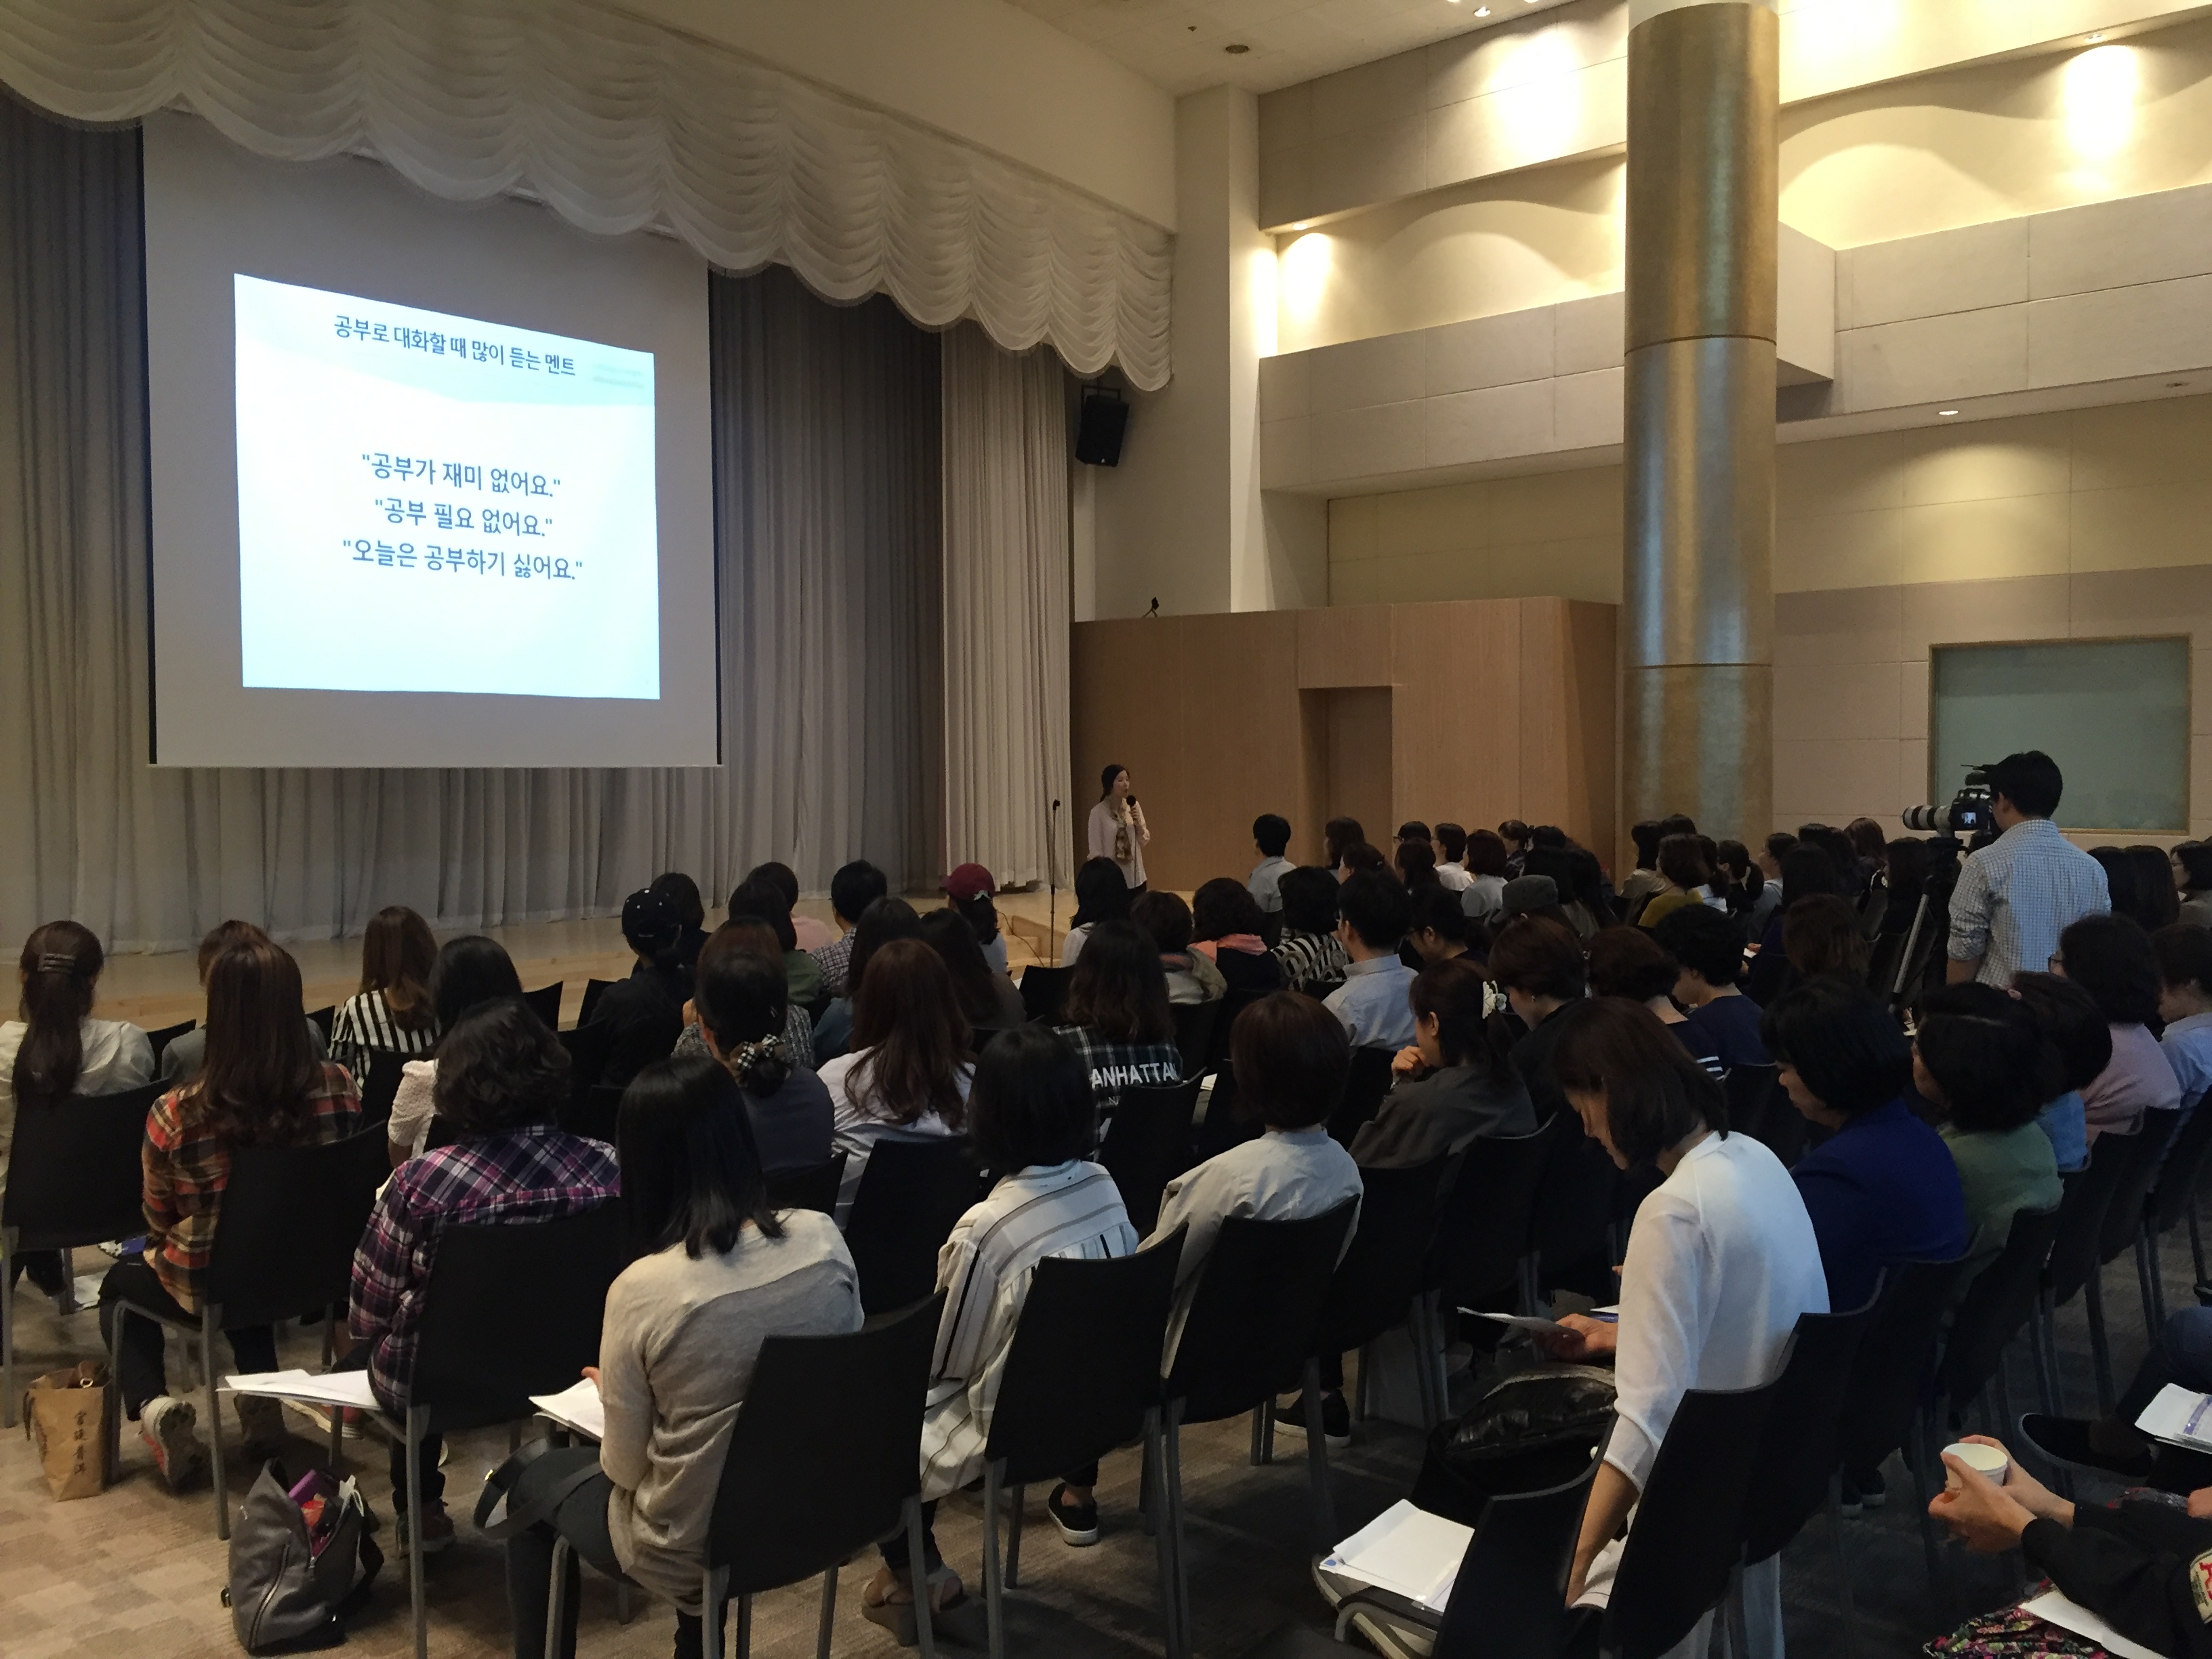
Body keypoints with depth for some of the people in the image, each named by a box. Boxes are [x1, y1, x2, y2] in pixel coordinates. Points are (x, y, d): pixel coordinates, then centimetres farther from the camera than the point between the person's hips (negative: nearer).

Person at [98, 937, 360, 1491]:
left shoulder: (177, 1113, -25)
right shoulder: (339, 1086, -18)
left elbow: (160, 1221, -6)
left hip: (210, 1284, -3)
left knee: (121, 1283, 30)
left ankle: (152, 1407, 8)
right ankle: (262, 1396, 22)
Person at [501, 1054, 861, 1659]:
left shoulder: (641, 1290, -25)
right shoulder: (824, 1238, -13)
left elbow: (625, 1469, -14)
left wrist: (612, 1389, 7)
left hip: (695, 1547, -4)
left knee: (533, 1484, 24)